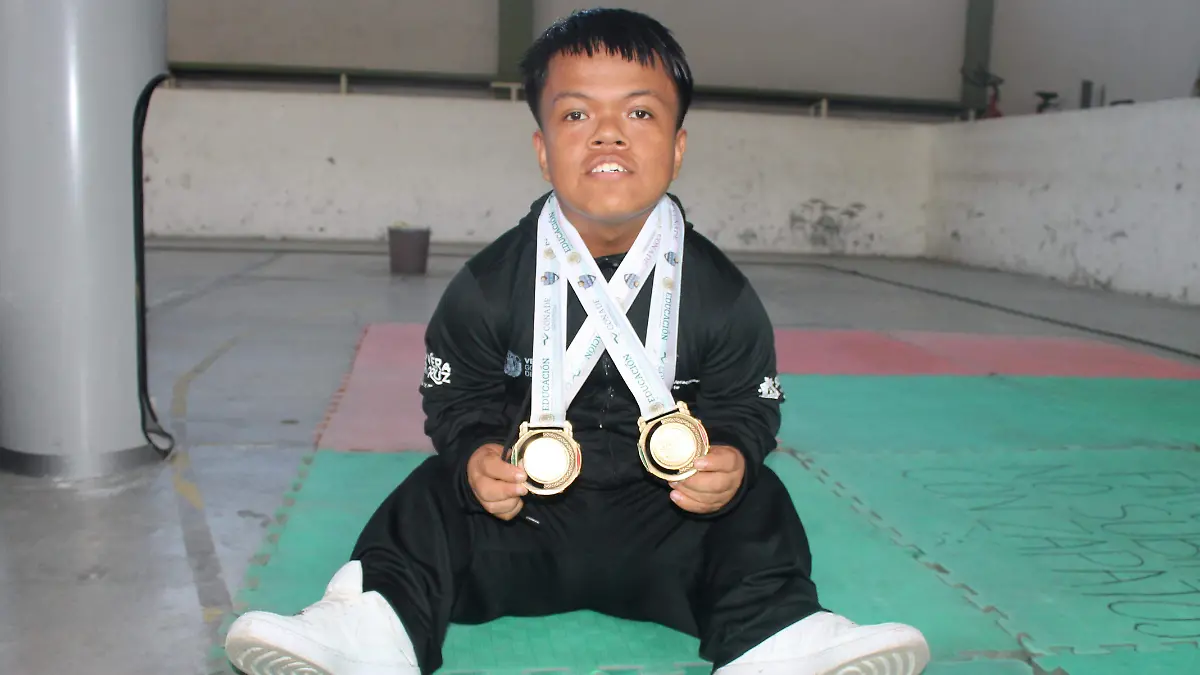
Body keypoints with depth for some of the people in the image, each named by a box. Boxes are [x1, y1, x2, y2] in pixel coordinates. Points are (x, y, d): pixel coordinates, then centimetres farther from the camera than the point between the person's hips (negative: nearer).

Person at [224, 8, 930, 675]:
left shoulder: (723, 295, -8)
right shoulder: (489, 286, -8)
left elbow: (748, 406, 1)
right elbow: (458, 399, 1)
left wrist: (733, 459, -22)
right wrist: (475, 457, -21)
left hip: (669, 524, 0)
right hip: (523, 508, 1)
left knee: (758, 508, -19)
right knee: (435, 497, -18)